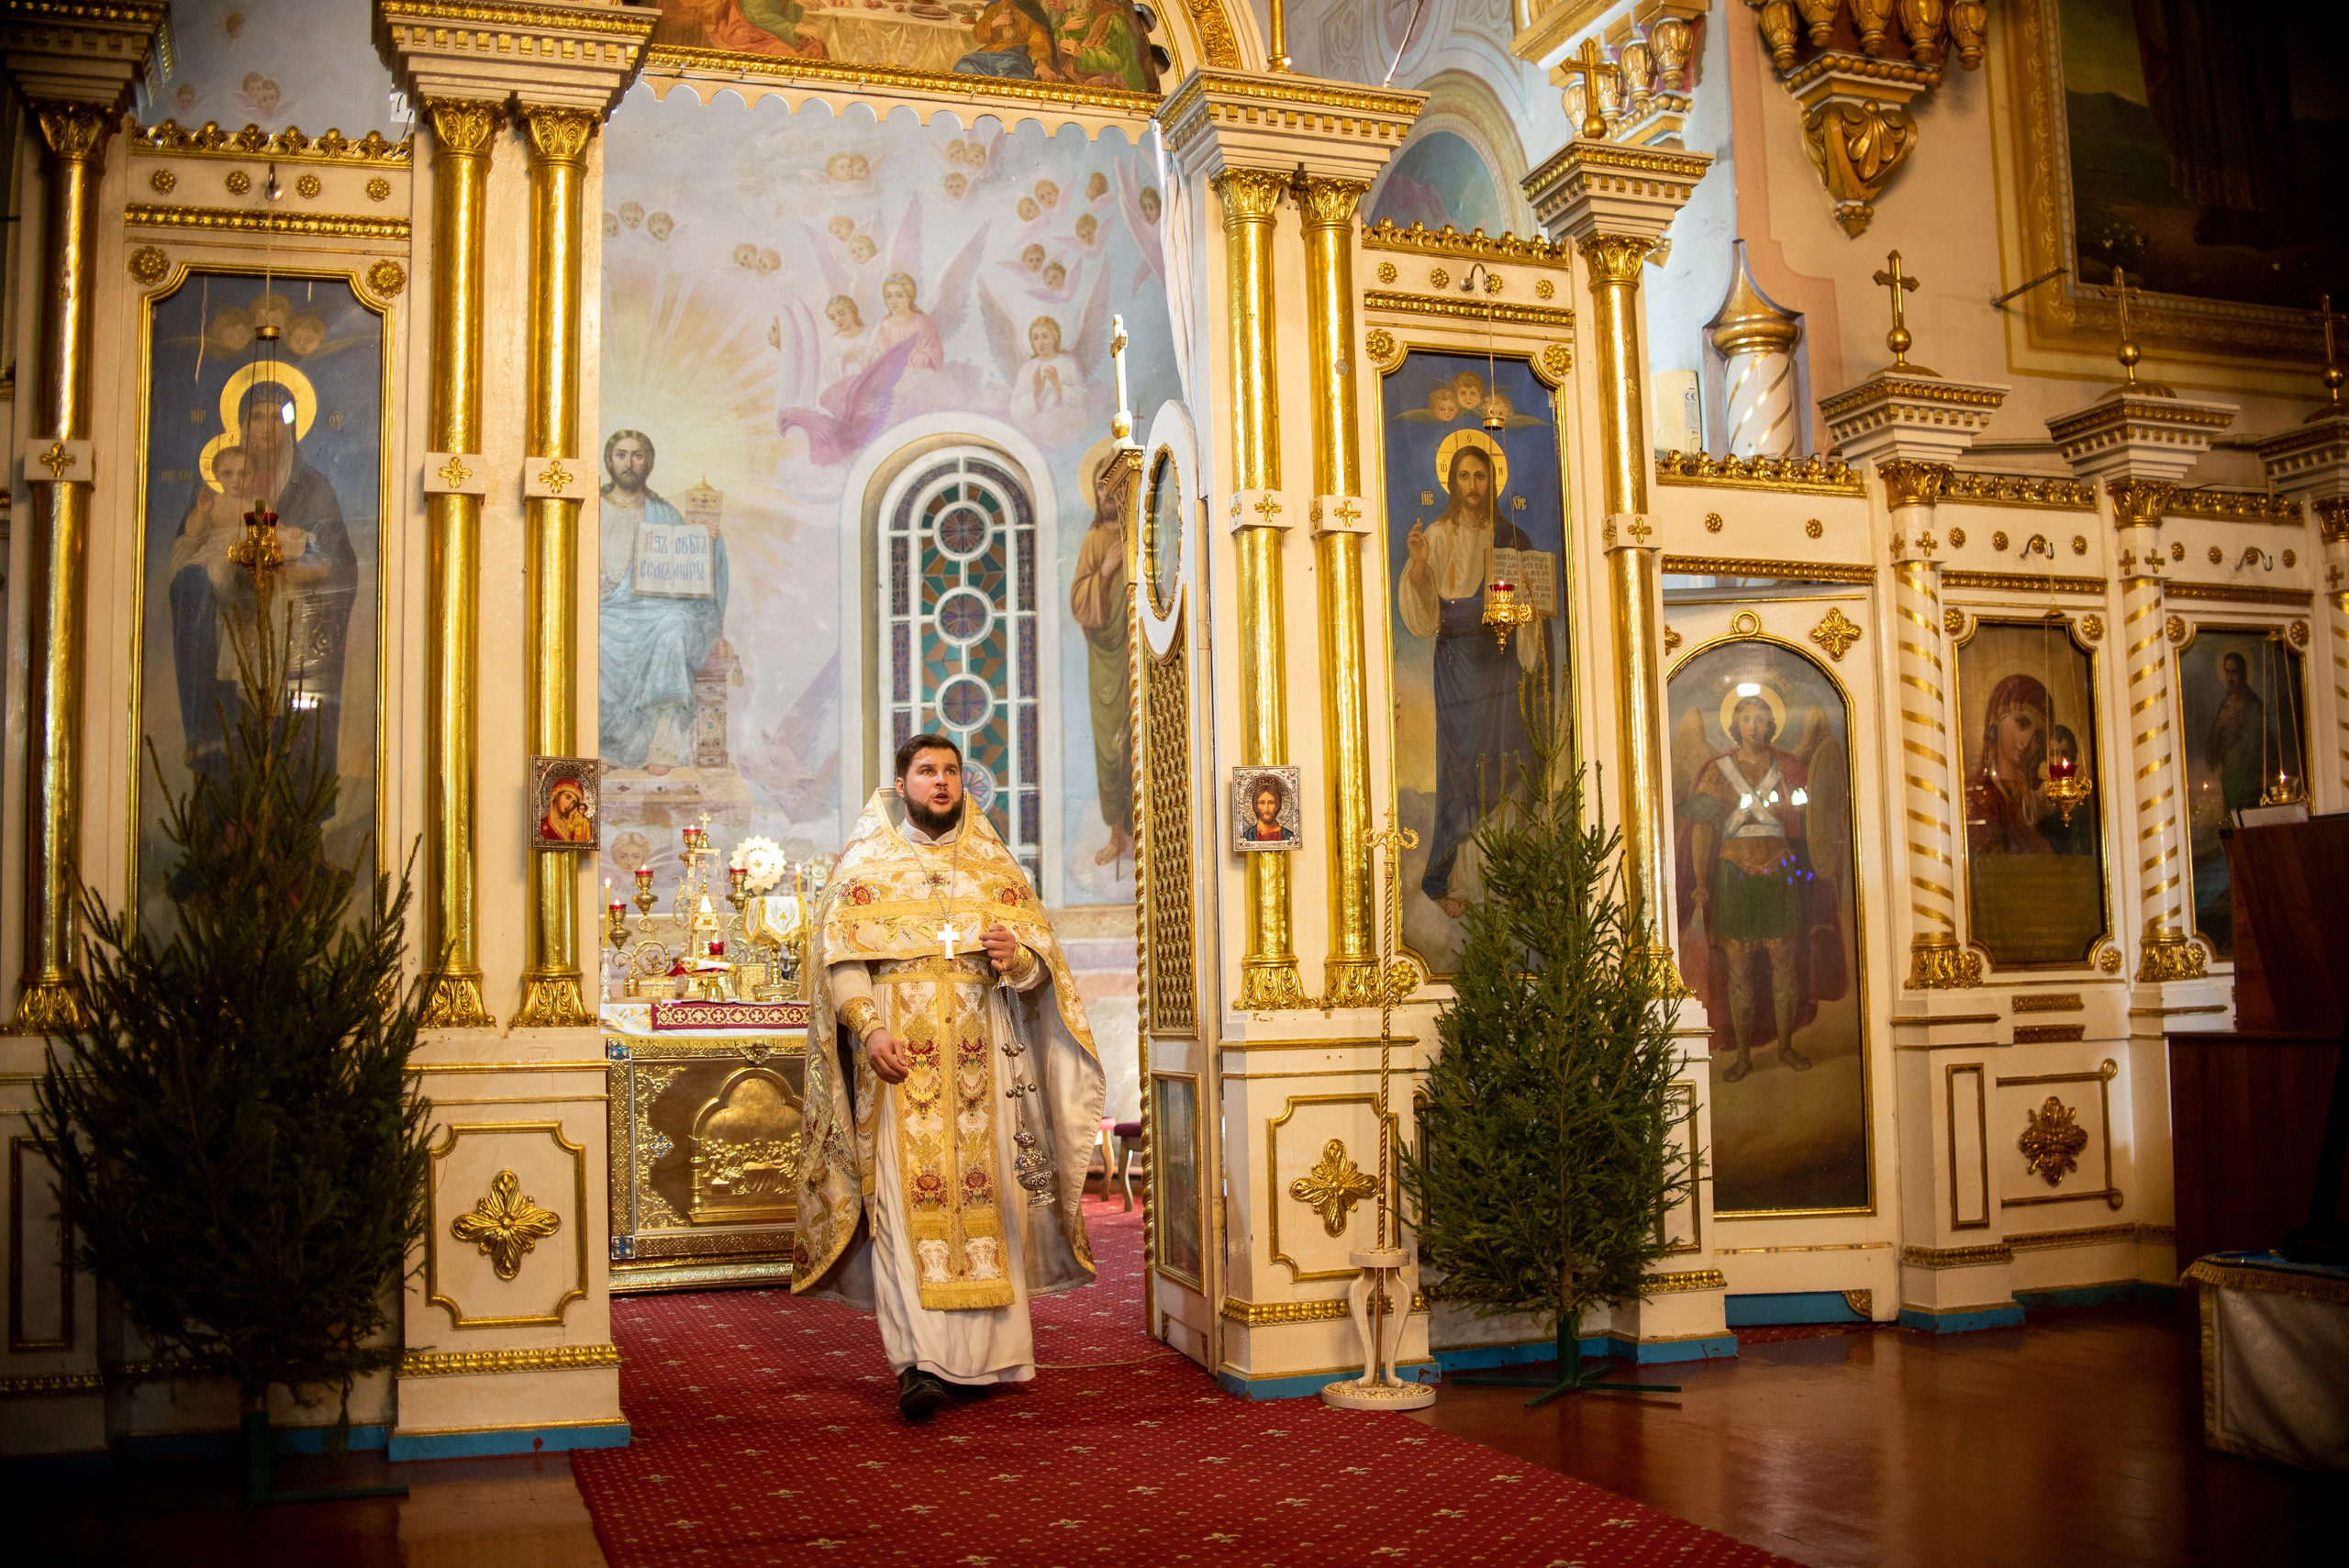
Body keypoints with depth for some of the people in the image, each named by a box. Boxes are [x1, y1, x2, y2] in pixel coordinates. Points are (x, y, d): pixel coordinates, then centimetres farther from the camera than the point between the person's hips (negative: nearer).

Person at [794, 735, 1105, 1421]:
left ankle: (977, 1355, 8)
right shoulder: (866, 864, 9)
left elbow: (1043, 962, 9)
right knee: (906, 1202, -10)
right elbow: (841, 957, -1)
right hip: (898, 1065, -2)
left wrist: (1018, 959, -15)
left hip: (979, 1067, 2)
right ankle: (918, 1363, -14)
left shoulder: (994, 867, 14)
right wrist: (869, 1029, -17)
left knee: (981, 1200, 0)